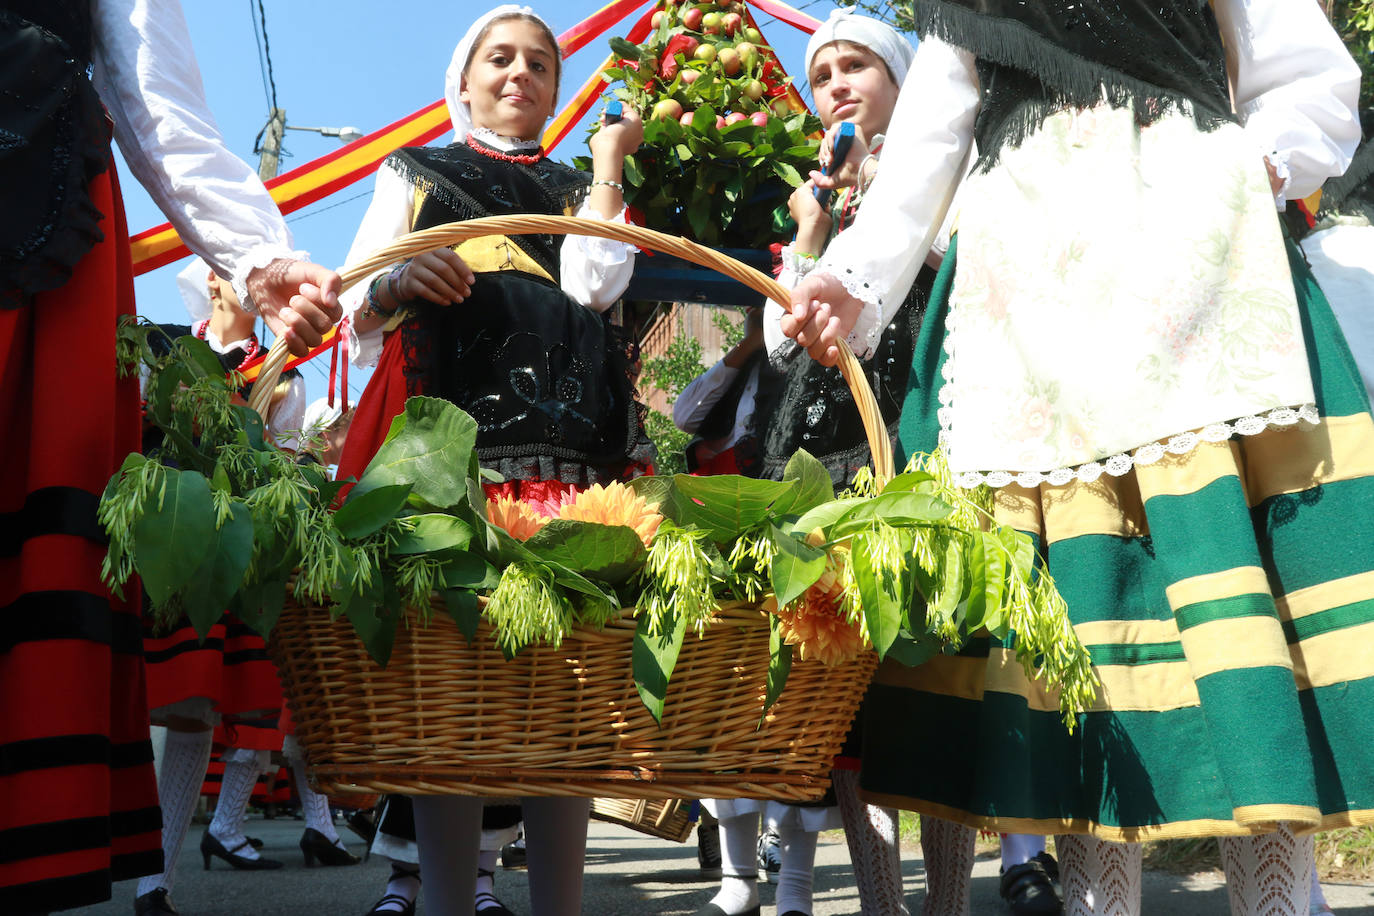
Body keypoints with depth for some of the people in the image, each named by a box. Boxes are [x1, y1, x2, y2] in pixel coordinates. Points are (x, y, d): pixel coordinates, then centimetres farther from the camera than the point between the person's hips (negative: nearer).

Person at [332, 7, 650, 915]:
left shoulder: (581, 189, 26)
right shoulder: (415, 175, 25)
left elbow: (592, 283, 3)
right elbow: (356, 313, 15)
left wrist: (609, 156, 12)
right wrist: (395, 284, -8)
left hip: (565, 437, 1)